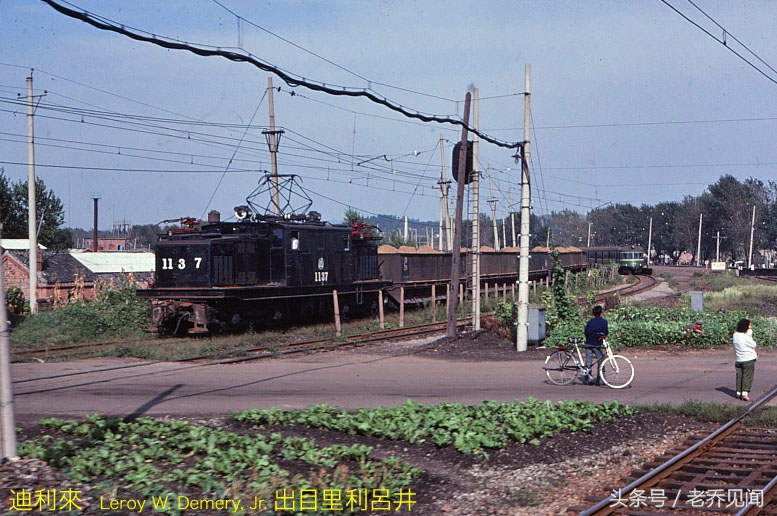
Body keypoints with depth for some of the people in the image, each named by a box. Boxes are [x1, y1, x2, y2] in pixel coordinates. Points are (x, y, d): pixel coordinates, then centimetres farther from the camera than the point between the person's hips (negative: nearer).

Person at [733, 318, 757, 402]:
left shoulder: (735, 335, 2)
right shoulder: (746, 337, -19)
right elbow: (753, 345, -7)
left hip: (739, 360, 7)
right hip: (748, 359, -7)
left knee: (739, 376, 12)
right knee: (747, 376, -2)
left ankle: (739, 392, 16)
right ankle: (745, 393, -8)